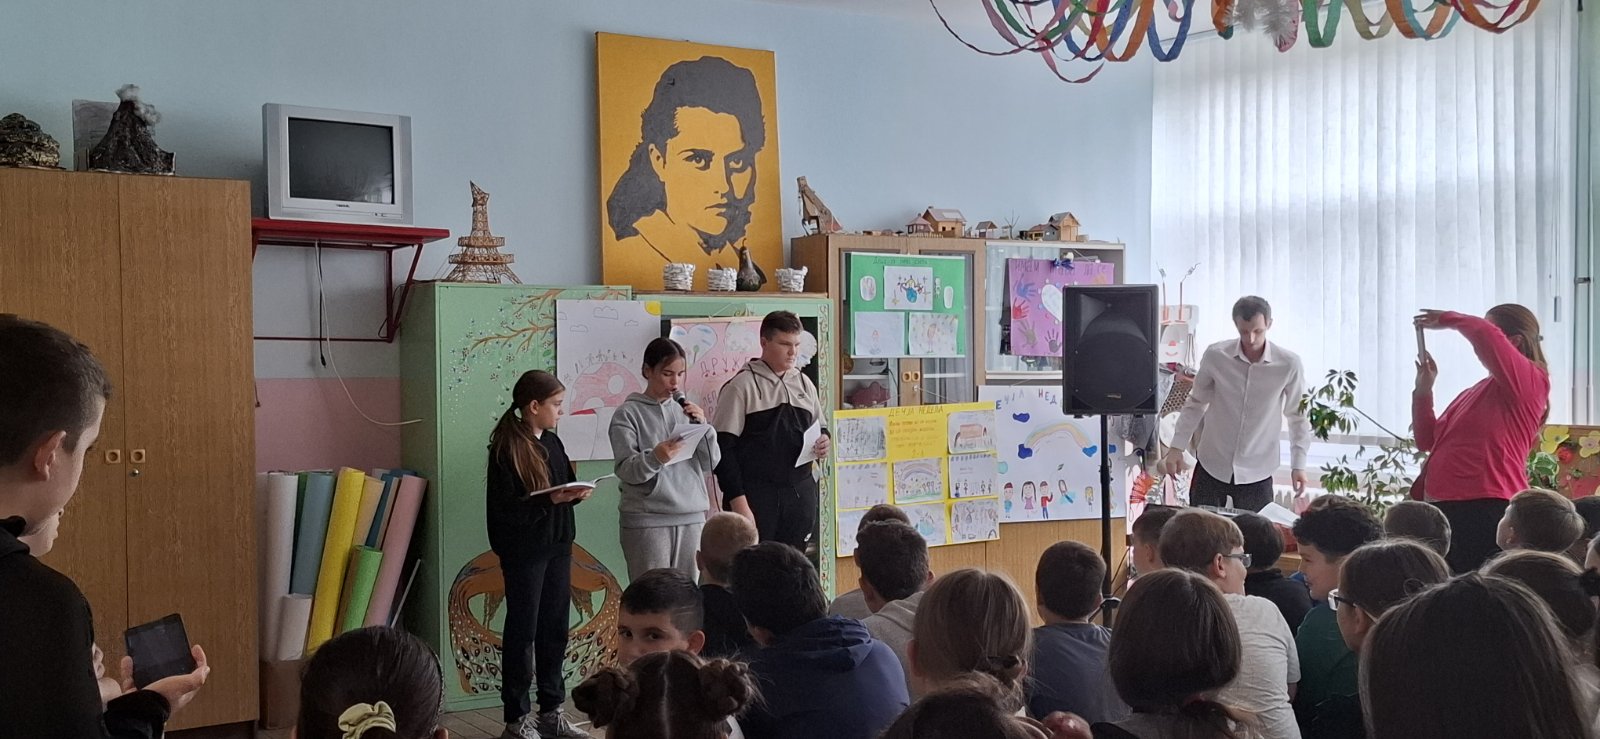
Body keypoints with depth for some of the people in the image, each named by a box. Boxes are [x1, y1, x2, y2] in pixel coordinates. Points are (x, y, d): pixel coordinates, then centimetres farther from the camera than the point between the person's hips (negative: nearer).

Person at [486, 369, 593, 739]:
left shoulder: (552, 442, 10)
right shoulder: (505, 449, -13)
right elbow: (502, 509, -18)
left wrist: (577, 494, -4)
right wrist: (549, 500, -26)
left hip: (557, 548, 7)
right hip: (524, 552, -7)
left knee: (555, 629, 11)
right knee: (523, 631, 1)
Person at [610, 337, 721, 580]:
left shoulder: (685, 409, 11)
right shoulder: (628, 413, -1)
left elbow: (711, 463, 9)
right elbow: (626, 470, -10)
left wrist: (702, 425, -6)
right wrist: (655, 458, -28)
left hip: (691, 516, 4)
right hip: (647, 520, -4)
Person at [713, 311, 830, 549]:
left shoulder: (804, 384, 14)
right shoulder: (741, 385, -5)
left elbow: (819, 428, 26)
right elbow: (723, 447, -9)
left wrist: (823, 441, 1)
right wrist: (738, 500, -15)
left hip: (800, 494, 6)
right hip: (756, 495, -6)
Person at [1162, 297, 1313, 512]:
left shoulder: (1288, 364, -11)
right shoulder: (1215, 355, -9)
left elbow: (1297, 416, 1)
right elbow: (1196, 403, 4)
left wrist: (1298, 464, -1)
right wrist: (1177, 447, 0)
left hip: (1257, 472, -1)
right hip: (1212, 465, 1)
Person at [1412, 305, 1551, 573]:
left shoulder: (1530, 381, -4)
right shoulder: (1473, 392, 22)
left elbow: (1485, 334, -22)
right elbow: (1428, 441, 23)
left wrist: (1448, 319, -4)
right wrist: (1423, 390, 13)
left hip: (1486, 511, -9)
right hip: (1443, 508, 9)